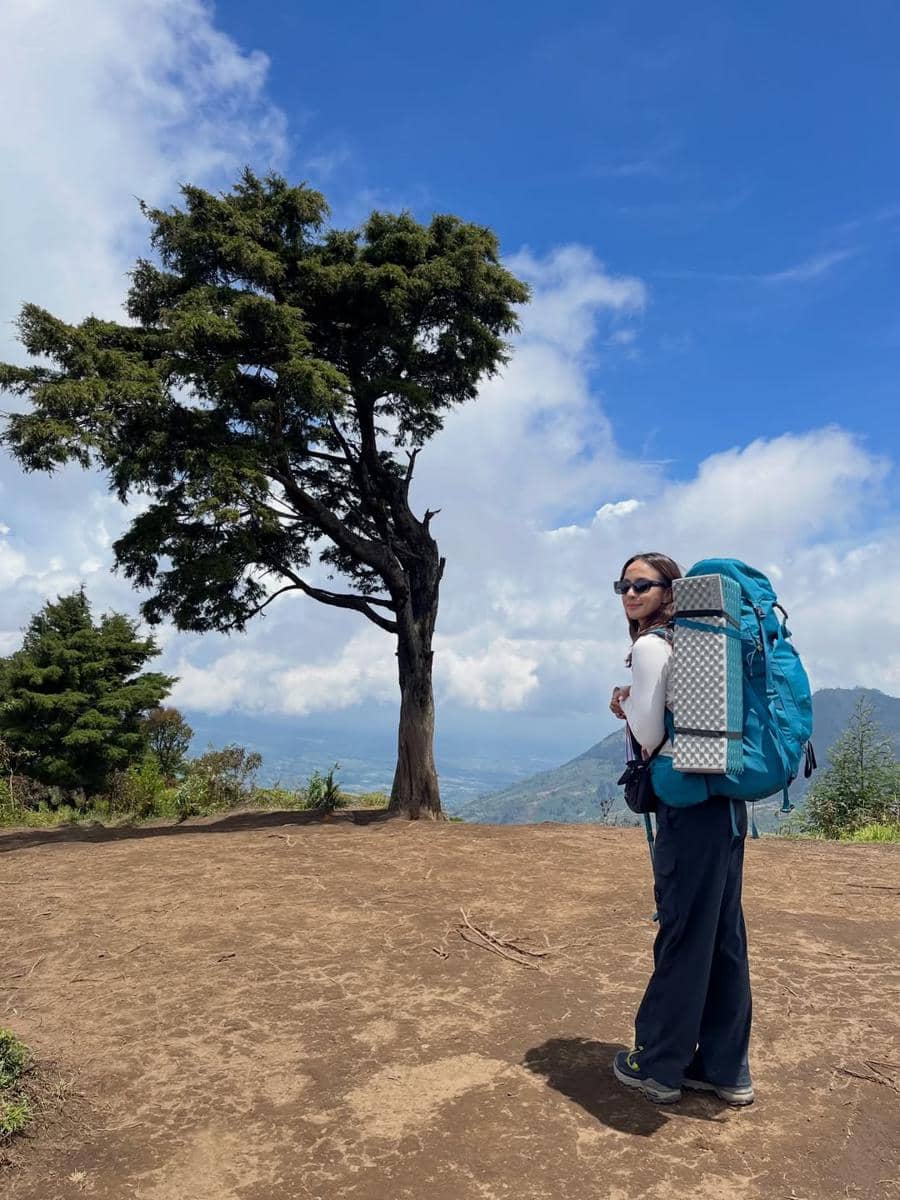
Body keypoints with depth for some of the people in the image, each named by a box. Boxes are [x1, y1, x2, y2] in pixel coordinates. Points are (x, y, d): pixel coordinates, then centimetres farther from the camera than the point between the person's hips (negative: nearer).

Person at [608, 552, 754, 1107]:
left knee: (685, 933, 1)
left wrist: (624, 703, 4)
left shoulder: (650, 646, -11)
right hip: (726, 799, 9)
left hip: (690, 800, -9)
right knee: (724, 933, 13)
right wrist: (633, 712, 11)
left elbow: (650, 736, -13)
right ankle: (727, 1069, 24)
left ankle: (659, 1065, 16)